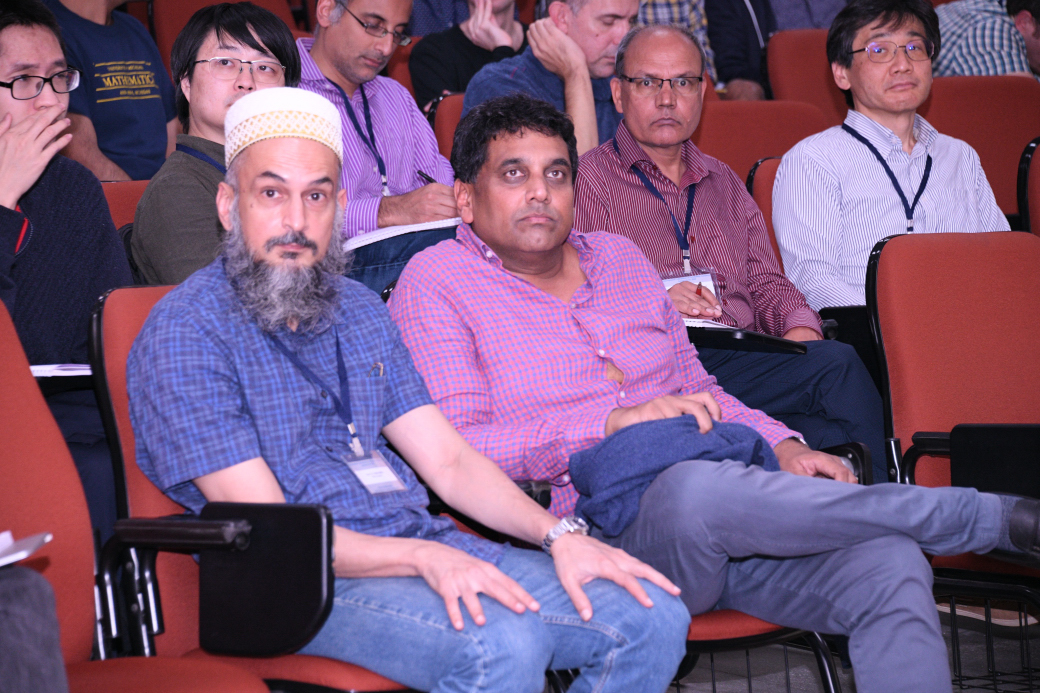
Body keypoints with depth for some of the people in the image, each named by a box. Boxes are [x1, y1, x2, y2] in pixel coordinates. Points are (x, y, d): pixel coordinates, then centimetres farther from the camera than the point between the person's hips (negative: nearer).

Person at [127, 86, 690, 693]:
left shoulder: (359, 311, 17)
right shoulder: (183, 334, -7)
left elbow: (447, 459, 13)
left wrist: (557, 534, -5)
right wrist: (425, 557, -26)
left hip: (430, 546, 7)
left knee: (653, 618, -9)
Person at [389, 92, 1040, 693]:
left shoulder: (620, 256, 23)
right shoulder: (436, 284, 5)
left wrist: (784, 447, 7)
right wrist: (614, 422, -14)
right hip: (600, 525, -6)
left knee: (891, 566, -22)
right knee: (698, 486, -39)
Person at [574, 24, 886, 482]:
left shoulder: (724, 183, 29)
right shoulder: (587, 180, 9)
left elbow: (767, 284, 23)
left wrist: (799, 327, 0)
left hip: (744, 358, 6)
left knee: (838, 362, -29)